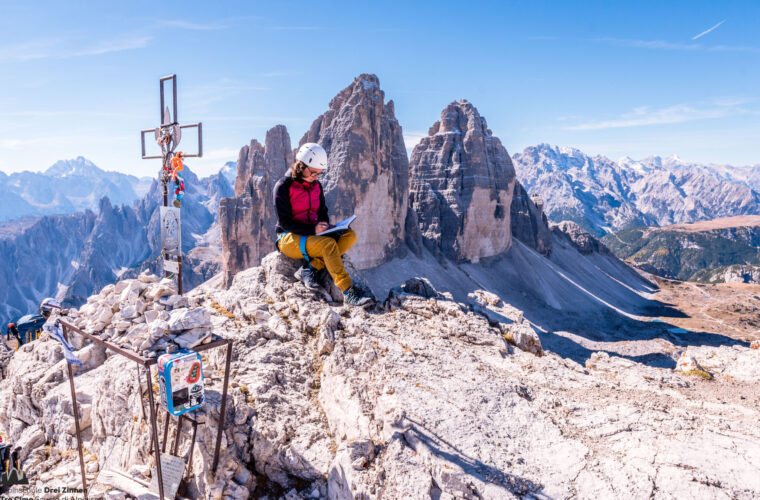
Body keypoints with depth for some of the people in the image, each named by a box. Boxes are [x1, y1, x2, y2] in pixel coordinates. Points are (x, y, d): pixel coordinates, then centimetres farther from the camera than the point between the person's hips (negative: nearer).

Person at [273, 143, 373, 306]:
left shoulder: (316, 185, 11)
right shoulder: (283, 186, -9)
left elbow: (323, 212, 18)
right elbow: (284, 222, -14)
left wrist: (325, 226, -6)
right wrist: (312, 229, -25)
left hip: (313, 235, 7)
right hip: (289, 238, -7)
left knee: (350, 235, -17)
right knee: (328, 244, -34)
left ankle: (311, 268, -24)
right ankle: (349, 293, -35)